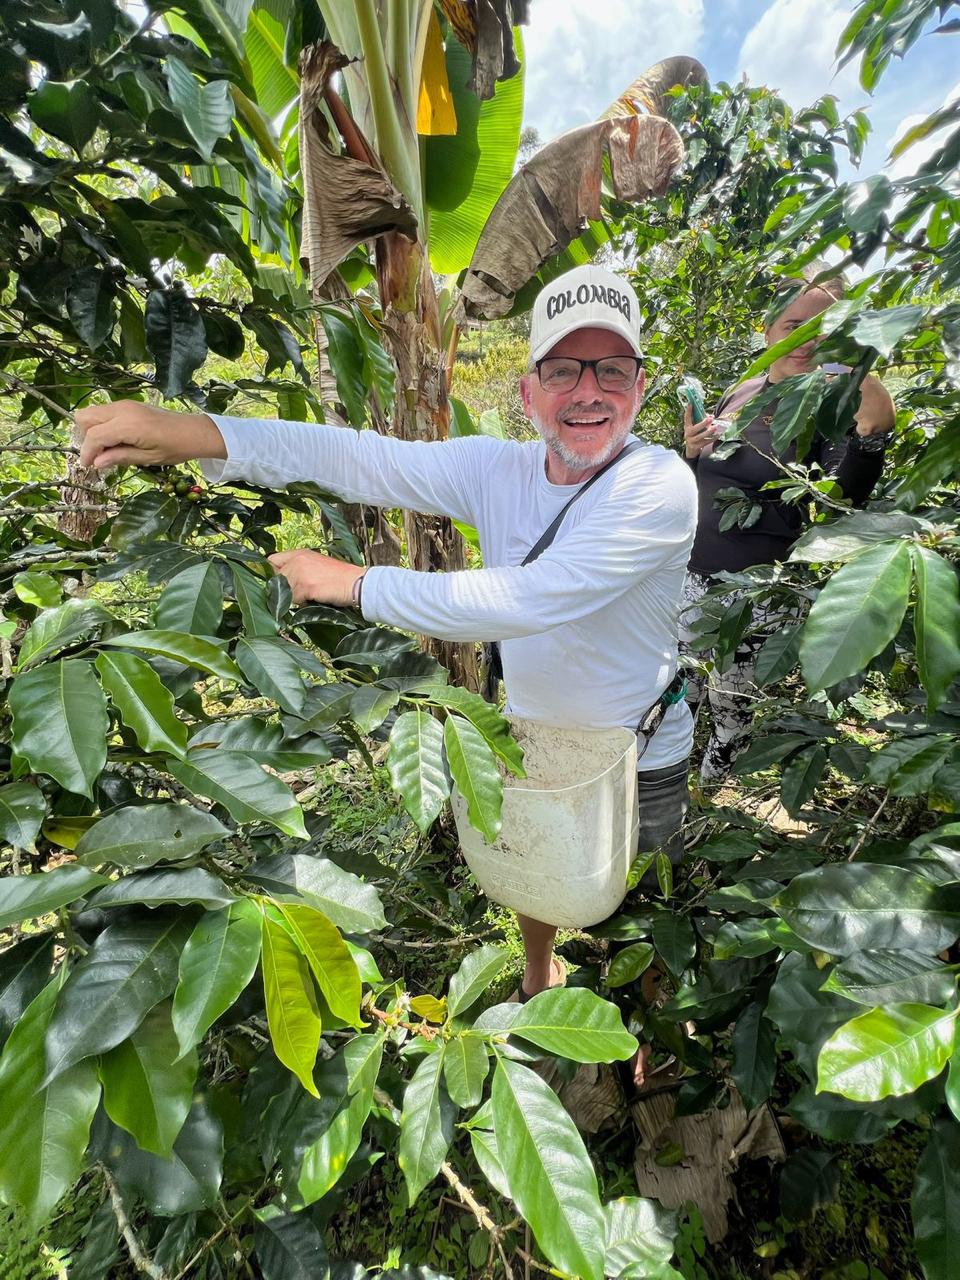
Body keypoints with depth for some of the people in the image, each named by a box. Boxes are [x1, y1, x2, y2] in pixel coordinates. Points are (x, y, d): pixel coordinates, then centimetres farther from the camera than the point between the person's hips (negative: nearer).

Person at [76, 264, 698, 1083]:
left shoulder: (660, 486, -27)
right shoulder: (497, 469, -11)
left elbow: (528, 600, -36)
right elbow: (360, 458, -18)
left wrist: (356, 585, -30)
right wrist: (189, 433, -31)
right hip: (531, 737, 5)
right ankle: (538, 978, 66)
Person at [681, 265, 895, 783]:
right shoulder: (740, 393, 6)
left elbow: (843, 499, -22)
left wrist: (873, 429, -38)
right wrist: (691, 451, -4)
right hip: (694, 573, 5)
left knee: (731, 703, 8)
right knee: (679, 690, 17)